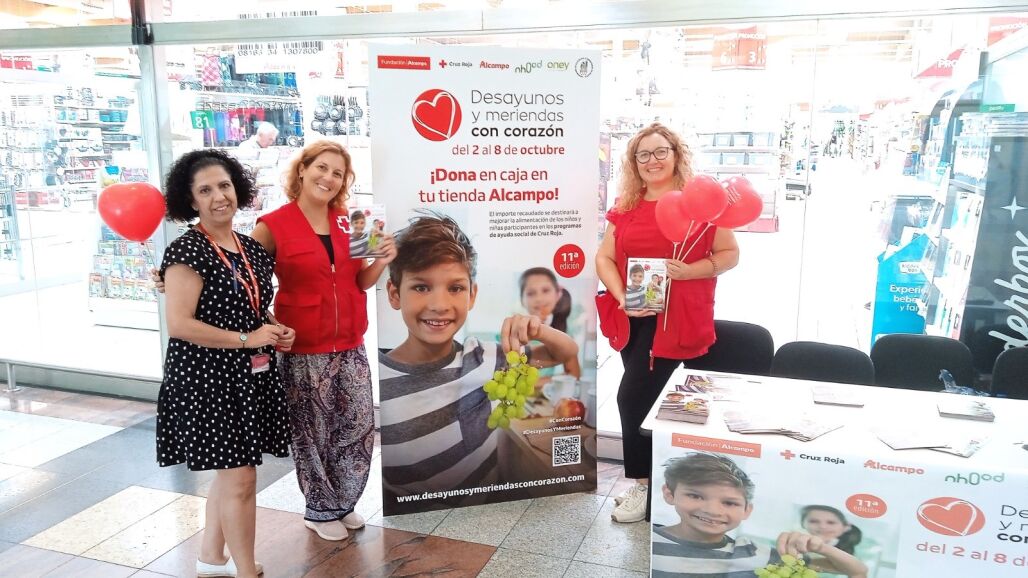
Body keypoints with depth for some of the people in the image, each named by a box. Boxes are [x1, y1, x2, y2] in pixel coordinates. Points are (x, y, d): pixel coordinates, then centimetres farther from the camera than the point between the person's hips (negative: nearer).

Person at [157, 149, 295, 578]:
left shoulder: (252, 248, 9)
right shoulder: (188, 251, -15)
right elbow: (178, 324, -21)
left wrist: (277, 332, 1)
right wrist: (246, 339, -19)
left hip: (249, 377, 8)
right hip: (208, 380, -8)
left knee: (229, 471, 17)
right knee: (240, 477, -4)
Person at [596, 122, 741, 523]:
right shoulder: (626, 206, 9)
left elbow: (730, 253, -1)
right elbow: (604, 257, 7)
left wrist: (690, 271, -18)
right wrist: (621, 296, -10)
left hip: (677, 316, -5)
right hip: (633, 316, 5)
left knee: (633, 395, -10)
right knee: (641, 397, 13)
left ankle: (640, 482, 8)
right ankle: (645, 474, 30)